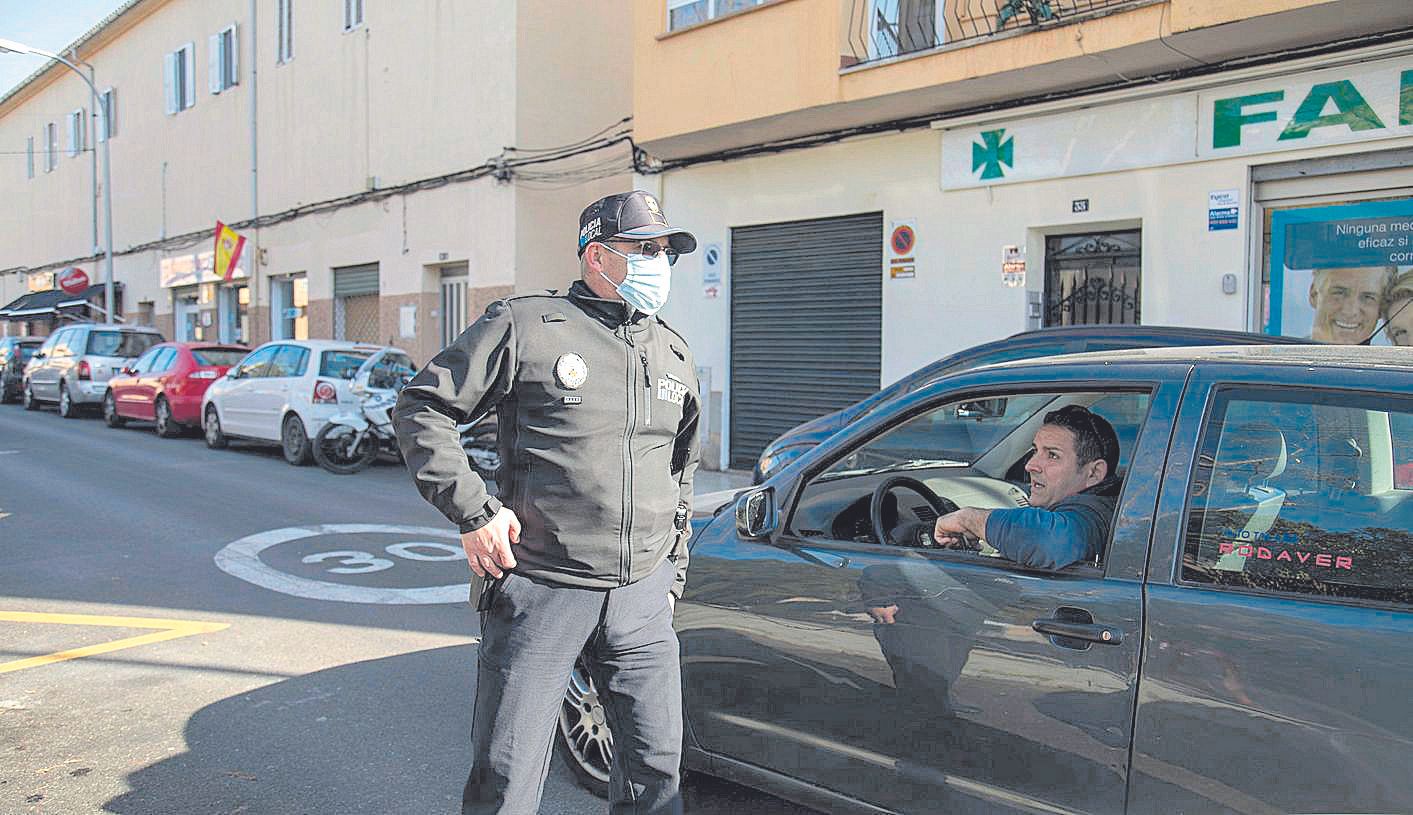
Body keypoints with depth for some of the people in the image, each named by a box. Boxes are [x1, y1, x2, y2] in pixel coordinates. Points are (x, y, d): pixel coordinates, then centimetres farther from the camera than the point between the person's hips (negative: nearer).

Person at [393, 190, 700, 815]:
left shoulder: (675, 356, 14)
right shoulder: (527, 327, -4)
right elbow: (421, 406, -2)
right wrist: (472, 511, -11)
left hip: (643, 600, 5)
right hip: (541, 593, -5)